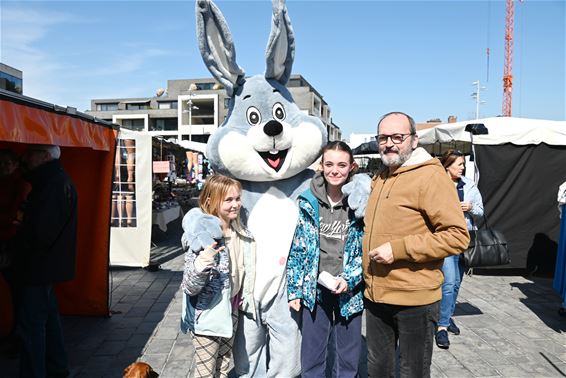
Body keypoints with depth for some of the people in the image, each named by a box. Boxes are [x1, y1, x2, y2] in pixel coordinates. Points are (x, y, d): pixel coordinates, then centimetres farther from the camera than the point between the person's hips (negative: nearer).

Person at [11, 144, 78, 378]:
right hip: (47, 265, 11)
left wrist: (16, 243, -10)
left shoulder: (54, 184, -21)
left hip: (38, 268, -11)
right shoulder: (58, 180, 12)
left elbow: (40, 231, -26)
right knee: (49, 316, 20)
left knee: (31, 324, -1)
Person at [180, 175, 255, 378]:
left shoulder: (242, 235, -2)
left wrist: (246, 298, 15)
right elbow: (189, 287, -25)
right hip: (207, 316, -6)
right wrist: (202, 263, -42)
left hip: (230, 312, 7)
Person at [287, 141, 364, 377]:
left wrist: (349, 278, -14)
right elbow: (297, 248, 1)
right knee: (311, 356, 13)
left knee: (348, 356, 14)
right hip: (314, 289, 1)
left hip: (349, 291, 0)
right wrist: (294, 289, 0)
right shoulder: (307, 202, -3)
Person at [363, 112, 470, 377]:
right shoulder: (380, 178, 11)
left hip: (415, 299, -7)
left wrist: (399, 249, -24)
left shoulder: (430, 176, -14)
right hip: (375, 295, 7)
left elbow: (457, 236, -21)